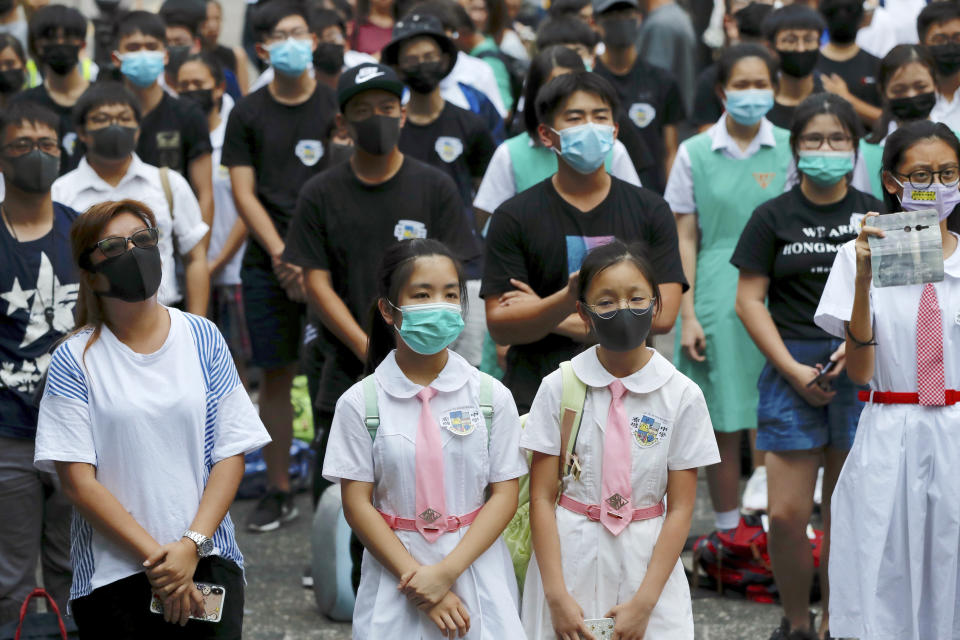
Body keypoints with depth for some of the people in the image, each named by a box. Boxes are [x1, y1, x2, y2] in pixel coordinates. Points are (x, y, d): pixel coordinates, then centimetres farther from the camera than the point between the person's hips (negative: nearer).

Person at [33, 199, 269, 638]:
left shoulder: (202, 338, 6)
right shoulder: (75, 360, -1)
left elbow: (231, 453, 3)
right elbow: (78, 482, -6)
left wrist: (192, 545, -9)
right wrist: (155, 555, -11)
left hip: (208, 563, 2)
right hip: (112, 574, -1)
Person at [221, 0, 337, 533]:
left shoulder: (337, 106, 4)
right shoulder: (248, 114, 7)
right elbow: (244, 193, 3)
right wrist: (281, 254, -9)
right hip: (268, 262, 1)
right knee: (275, 374, 4)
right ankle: (278, 491, 13)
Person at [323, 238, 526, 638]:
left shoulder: (492, 396, -1)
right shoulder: (359, 403, -3)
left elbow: (504, 495, -4)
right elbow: (357, 504, -6)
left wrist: (447, 571, -15)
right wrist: (416, 577, -14)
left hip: (477, 569, 1)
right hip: (395, 570, 0)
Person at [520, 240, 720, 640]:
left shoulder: (682, 396, -4)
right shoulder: (559, 387, -3)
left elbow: (680, 509, -5)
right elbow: (542, 498, -4)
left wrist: (644, 602, -12)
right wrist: (557, 596, -11)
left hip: (647, 561, 0)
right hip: (568, 557, 0)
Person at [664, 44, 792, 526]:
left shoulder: (790, 149, 5)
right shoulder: (695, 153, 4)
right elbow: (684, 238, 4)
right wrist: (686, 315, -3)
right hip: (719, 300, 0)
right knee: (724, 423, 4)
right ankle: (727, 531, 13)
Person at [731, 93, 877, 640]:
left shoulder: (876, 215, 8)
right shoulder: (774, 217, 5)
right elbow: (750, 299, 2)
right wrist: (794, 369, -7)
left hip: (861, 368, 1)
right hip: (792, 369, -1)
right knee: (787, 513, -6)